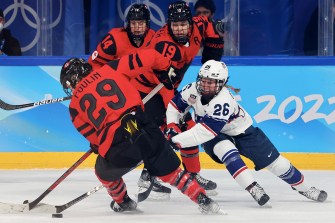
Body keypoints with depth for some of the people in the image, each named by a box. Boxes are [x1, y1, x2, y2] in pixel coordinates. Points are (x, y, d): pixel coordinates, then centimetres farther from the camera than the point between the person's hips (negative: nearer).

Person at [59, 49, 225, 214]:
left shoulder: (75, 105, 16)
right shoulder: (110, 70, 15)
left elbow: (90, 134, 20)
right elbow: (148, 57, 11)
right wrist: (164, 68, 31)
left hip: (117, 145, -1)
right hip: (145, 129, 1)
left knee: (105, 172, 33)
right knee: (172, 172, 19)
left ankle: (122, 202, 52)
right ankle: (204, 202, 11)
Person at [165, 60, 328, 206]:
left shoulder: (223, 101, -38)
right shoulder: (193, 90, -19)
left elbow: (206, 131, -44)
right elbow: (174, 105, -1)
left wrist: (176, 140, -43)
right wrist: (171, 129, -14)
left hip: (241, 132, -4)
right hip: (215, 137, 4)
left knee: (275, 162, -4)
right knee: (227, 152, -32)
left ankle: (303, 187, 16)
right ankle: (253, 188, -31)